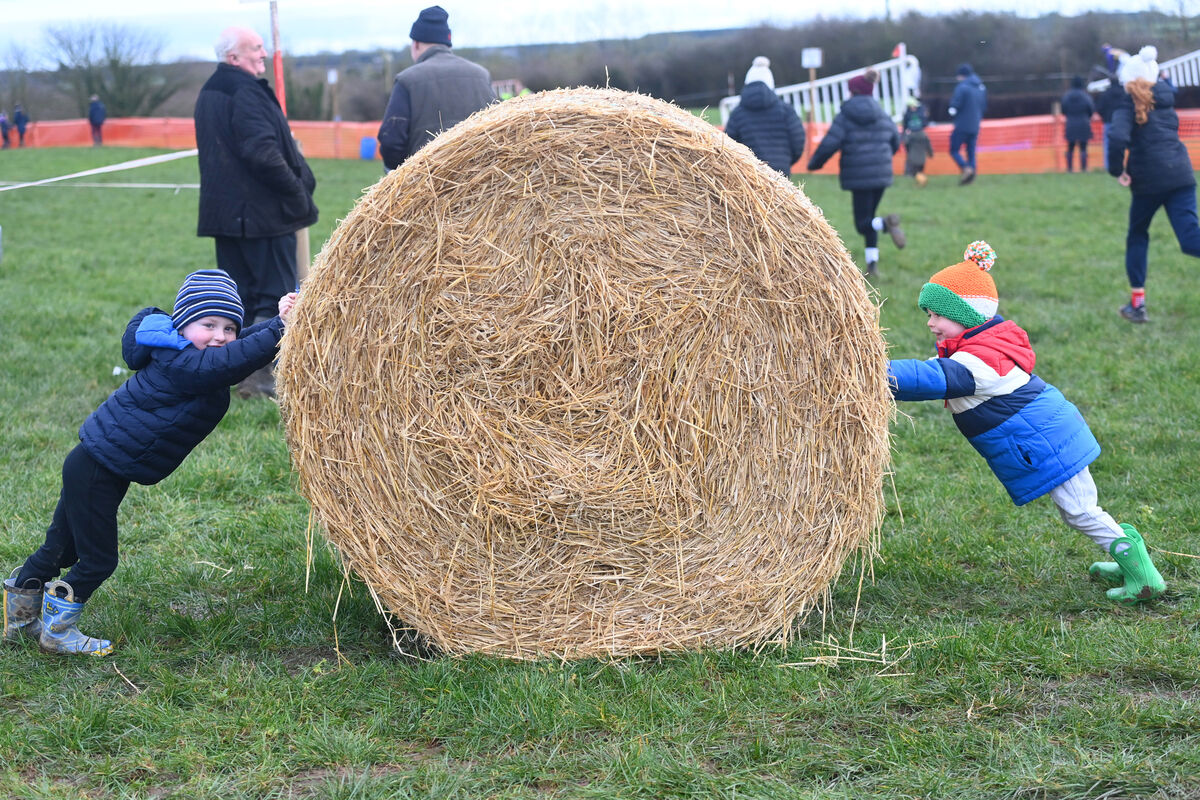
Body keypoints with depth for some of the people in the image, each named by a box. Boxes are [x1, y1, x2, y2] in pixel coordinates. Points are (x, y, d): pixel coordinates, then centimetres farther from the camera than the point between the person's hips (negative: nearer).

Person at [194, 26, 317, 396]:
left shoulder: (208, 94, 15)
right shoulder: (247, 93, -16)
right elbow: (263, 154, -24)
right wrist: (298, 192, -14)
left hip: (223, 210, 9)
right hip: (264, 212, -9)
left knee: (237, 295, 13)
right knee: (275, 295, -2)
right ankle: (261, 376, -4)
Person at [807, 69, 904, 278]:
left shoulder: (845, 117, -7)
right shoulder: (882, 115, 7)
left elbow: (829, 144, -13)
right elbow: (895, 141, 16)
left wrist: (814, 164, 4)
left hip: (859, 176, -5)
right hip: (881, 174, 5)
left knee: (863, 223, 0)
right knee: (868, 218, 19)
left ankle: (887, 223, -32)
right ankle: (872, 263, 14)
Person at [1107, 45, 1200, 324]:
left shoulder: (1129, 104, -6)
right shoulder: (1165, 94, 11)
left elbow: (1118, 137, -22)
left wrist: (1117, 170, -10)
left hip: (1148, 180, -4)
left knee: (1137, 237, 18)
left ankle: (1137, 303, 18)